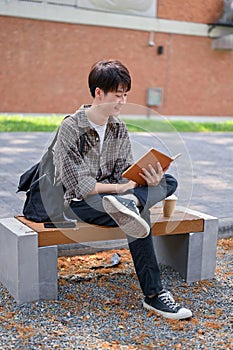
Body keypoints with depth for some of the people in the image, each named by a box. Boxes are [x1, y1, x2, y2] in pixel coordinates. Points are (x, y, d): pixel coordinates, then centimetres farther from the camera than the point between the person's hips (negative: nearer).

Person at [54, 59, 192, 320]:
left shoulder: (119, 127, 6)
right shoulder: (71, 128, -14)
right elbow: (78, 185, -20)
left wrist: (149, 179, -20)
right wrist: (119, 187, -23)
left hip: (110, 192, 7)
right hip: (79, 201, -7)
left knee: (169, 182, -13)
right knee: (140, 214, -31)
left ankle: (128, 203, -41)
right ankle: (153, 295, -29)